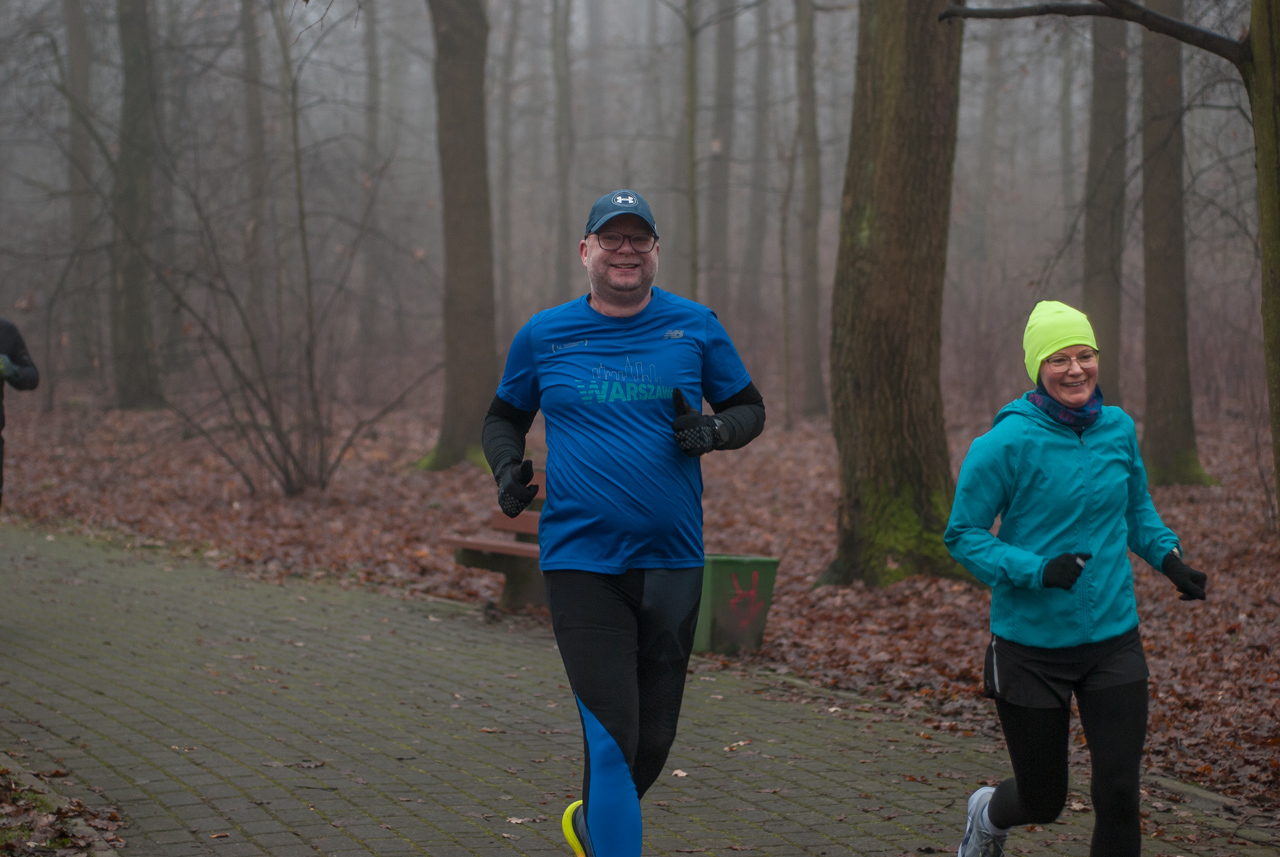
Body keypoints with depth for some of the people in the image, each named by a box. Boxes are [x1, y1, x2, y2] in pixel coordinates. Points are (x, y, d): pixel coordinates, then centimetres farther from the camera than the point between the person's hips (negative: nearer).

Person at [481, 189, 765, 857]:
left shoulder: (695, 328, 4)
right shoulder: (544, 335, 4)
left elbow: (750, 408, 13)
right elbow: (504, 416, 17)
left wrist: (714, 432, -9)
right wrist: (507, 466, -4)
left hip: (672, 560, 2)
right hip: (581, 562, -2)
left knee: (655, 737, 13)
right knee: (611, 735, -12)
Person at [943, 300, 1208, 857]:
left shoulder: (1119, 428, 1)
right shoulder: (1007, 443, -14)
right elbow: (963, 535, -10)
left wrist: (1169, 557, -1)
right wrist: (1038, 570, -24)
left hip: (1114, 640, 3)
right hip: (1031, 646, -3)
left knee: (1119, 794, -5)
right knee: (1043, 802, 11)